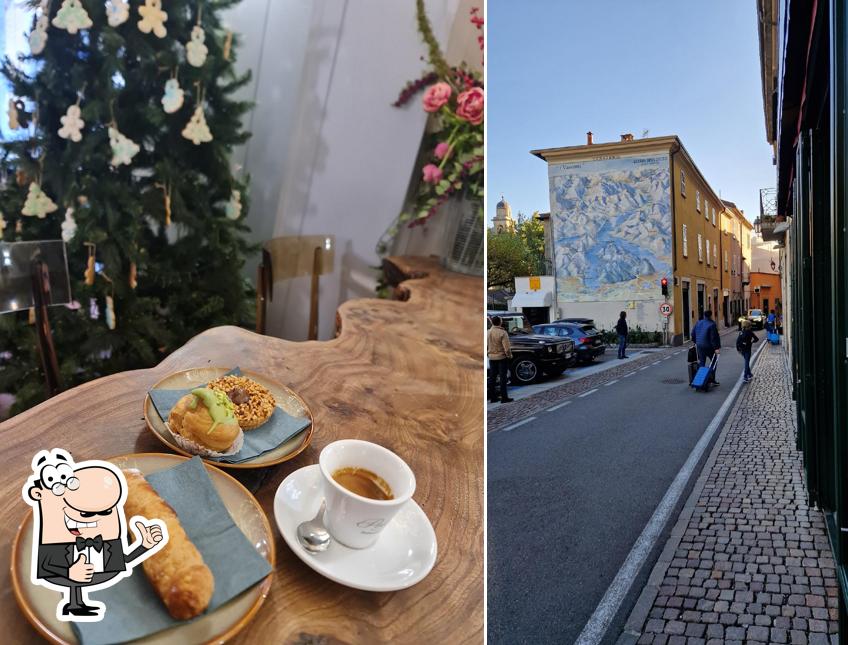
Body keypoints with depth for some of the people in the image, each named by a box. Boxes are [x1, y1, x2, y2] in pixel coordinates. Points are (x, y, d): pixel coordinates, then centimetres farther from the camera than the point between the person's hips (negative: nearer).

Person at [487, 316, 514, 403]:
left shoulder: (488, 332, 1)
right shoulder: (502, 333, -17)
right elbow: (506, 347, -19)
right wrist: (509, 356, -5)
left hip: (491, 358, 6)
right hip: (502, 357, -6)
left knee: (492, 377, 11)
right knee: (503, 378, 0)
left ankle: (493, 397, 15)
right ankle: (504, 398, 1)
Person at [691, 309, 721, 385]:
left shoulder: (698, 323, 5)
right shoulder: (712, 324, -15)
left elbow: (693, 334, 14)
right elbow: (714, 337, -18)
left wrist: (695, 342, 26)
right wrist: (717, 347, -17)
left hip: (699, 346, 5)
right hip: (709, 347, -5)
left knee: (701, 362, 10)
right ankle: (712, 380, 9)